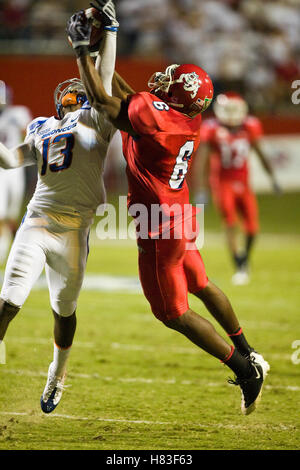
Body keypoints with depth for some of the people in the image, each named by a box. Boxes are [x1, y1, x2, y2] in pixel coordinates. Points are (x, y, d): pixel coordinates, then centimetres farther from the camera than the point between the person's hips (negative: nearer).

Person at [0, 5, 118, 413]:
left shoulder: (94, 121, 8)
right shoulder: (42, 132, 21)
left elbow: (103, 81, -1)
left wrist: (108, 32, -1)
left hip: (73, 230, -2)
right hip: (36, 222, 2)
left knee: (64, 311, 10)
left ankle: (56, 379, 31)